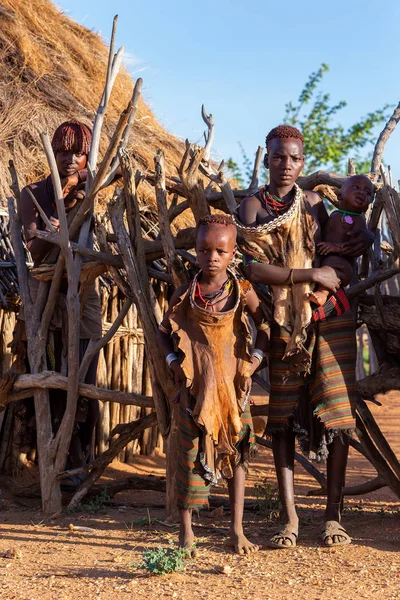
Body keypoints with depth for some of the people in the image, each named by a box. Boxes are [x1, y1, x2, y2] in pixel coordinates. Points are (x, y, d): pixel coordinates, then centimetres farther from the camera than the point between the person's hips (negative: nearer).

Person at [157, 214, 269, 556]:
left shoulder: (242, 292, -4)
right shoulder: (185, 295, -3)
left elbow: (265, 326, 7)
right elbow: (164, 332, 9)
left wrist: (256, 358, -6)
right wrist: (173, 361, -5)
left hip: (234, 386, 1)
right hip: (196, 387, 0)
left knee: (236, 452, 7)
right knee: (192, 454, 3)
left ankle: (237, 531, 17)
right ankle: (186, 531, 14)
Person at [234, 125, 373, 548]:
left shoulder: (313, 202, 11)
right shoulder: (252, 206, 0)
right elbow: (252, 268, -12)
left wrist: (365, 237, 3)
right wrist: (310, 274, -16)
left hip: (329, 316, 2)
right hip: (281, 322, -2)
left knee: (336, 413, -3)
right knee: (282, 415, -1)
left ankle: (333, 515, 4)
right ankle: (289, 517, 5)